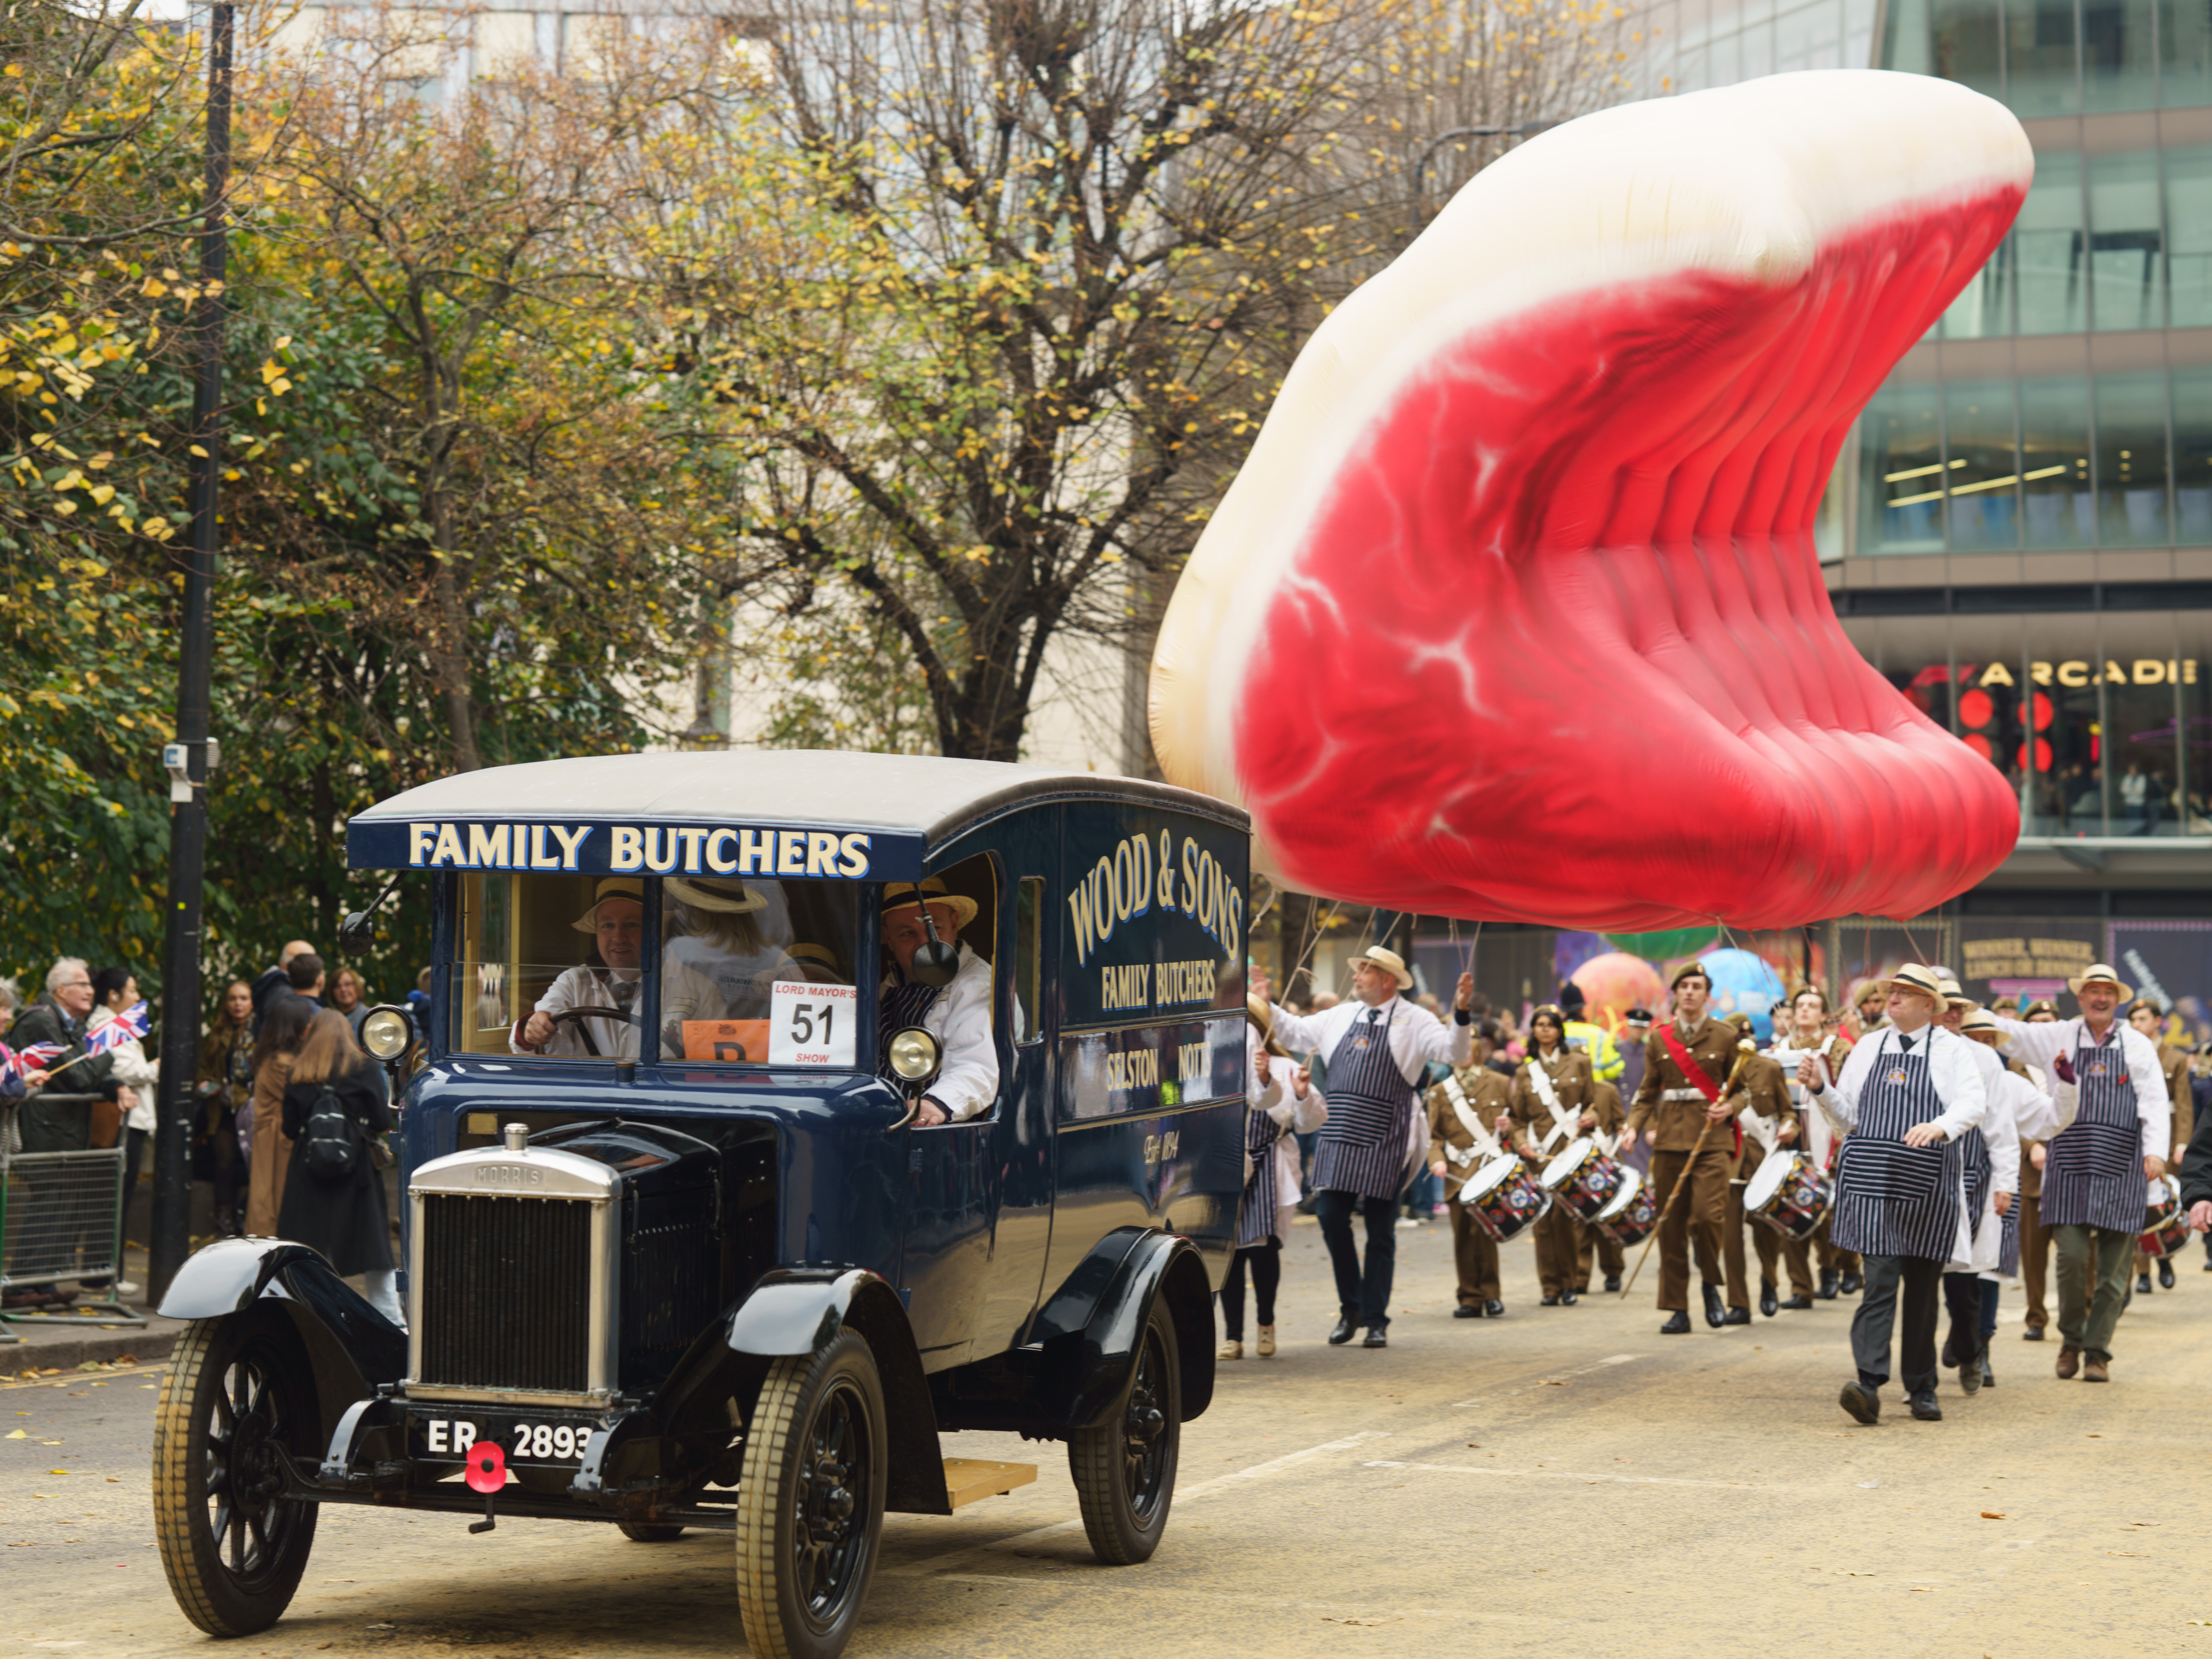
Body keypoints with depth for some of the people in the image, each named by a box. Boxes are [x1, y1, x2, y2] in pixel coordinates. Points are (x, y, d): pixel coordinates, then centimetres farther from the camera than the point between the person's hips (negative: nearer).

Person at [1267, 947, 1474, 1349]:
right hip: (1338, 1138, 4)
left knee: (1380, 1232, 2)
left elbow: (1455, 1052, -11)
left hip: (1384, 1145, -4)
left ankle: (1376, 1320, 10)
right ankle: (1351, 1308, 16)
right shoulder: (1340, 1017, 15)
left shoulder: (1413, 1022, 0)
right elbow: (1295, 1032, 27)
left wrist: (1461, 1014, -26)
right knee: (1332, 1219, 0)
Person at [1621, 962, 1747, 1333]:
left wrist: (1730, 1108, -10)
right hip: (1669, 1140, 2)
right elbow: (1648, 1093, 13)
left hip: (1712, 1140, -2)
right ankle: (1677, 1311, 10)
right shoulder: (1659, 1039, 9)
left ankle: (1710, 1283, 9)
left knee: (1707, 1215, -18)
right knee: (1671, 1227, 2)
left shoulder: (1725, 1036, 4)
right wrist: (1634, 1128, -3)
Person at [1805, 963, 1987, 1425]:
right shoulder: (1868, 1047, 16)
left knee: (1922, 1286, 7)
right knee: (1881, 1279, -13)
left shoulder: (1951, 1049, 7)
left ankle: (1922, 1389, 17)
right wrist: (1821, 1089, 1)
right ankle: (1869, 1383, -23)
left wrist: (1941, 1126, -28)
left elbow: (1974, 1104, -9)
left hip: (1926, 1185, -1)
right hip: (1871, 1179, 1)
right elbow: (1849, 1119, 18)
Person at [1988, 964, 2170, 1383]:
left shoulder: (2137, 1046, 8)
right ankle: (2072, 1338, 12)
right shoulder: (2061, 1038, 10)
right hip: (2069, 1164, 0)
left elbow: (2155, 1102, 2)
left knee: (2112, 1266, -1)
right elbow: (2008, 1032, 12)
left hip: (2120, 1168, 0)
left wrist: (2156, 1151, -10)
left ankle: (2097, 1352, 8)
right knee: (2072, 1255, -9)